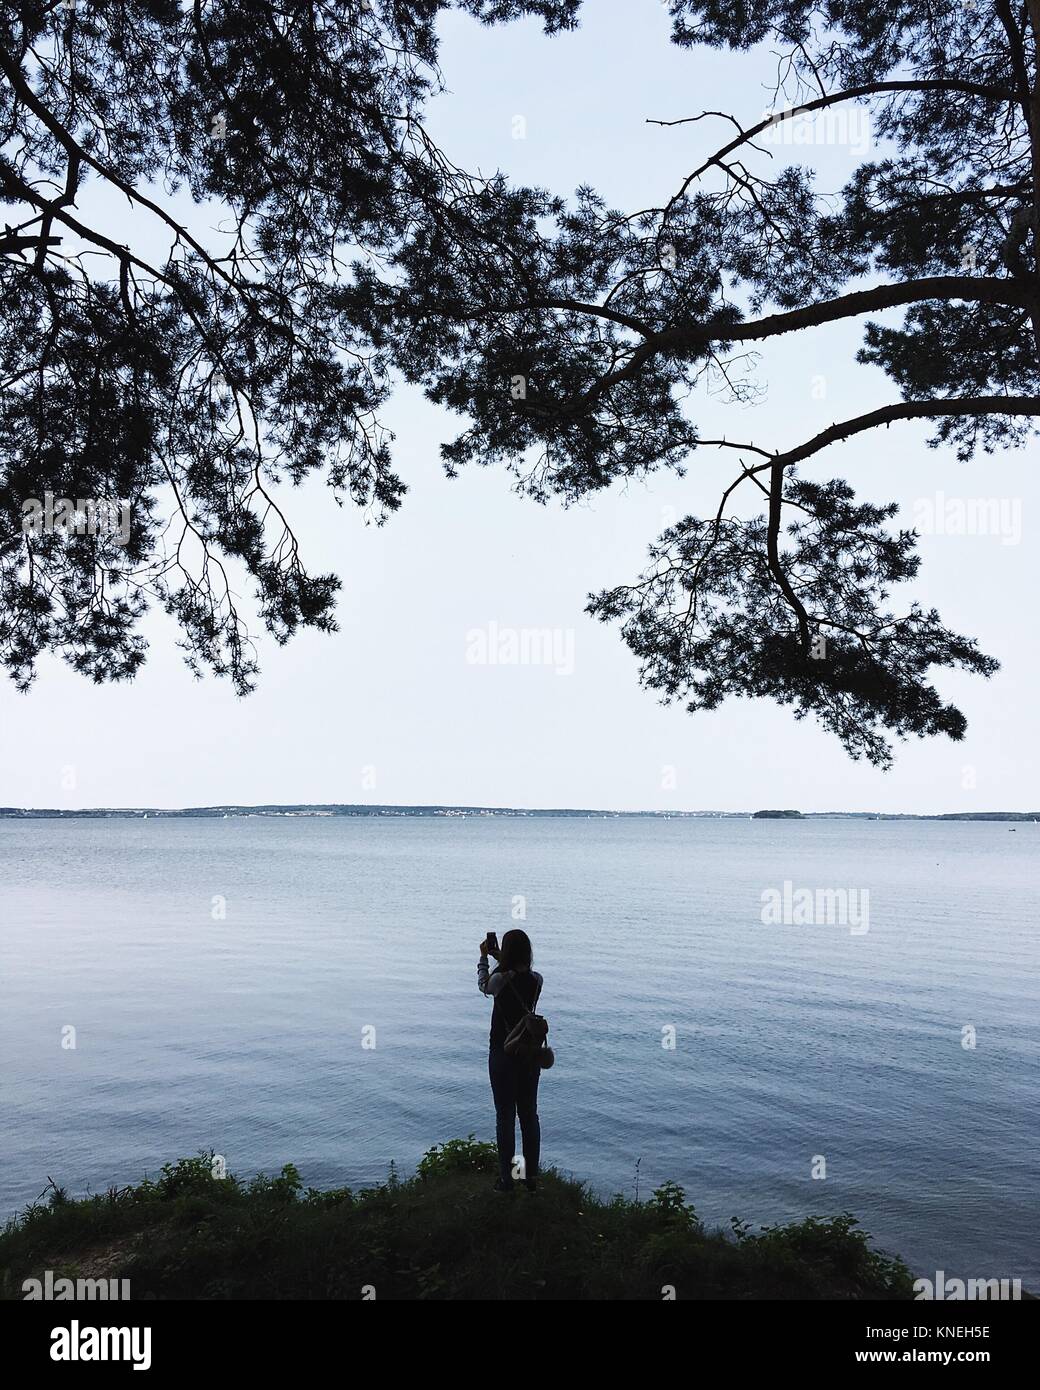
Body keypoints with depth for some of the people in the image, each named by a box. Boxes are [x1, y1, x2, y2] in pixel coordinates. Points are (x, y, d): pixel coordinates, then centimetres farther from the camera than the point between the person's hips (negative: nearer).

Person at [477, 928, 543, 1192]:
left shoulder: (500, 980, -19)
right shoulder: (537, 980, -6)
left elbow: (484, 985, 5)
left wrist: (484, 957, 18)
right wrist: (500, 960, 24)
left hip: (503, 1054, -4)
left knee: (505, 1116, 6)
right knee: (529, 1114, 14)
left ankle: (506, 1179, 12)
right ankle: (532, 1177, 20)